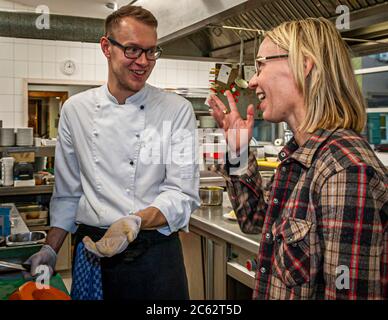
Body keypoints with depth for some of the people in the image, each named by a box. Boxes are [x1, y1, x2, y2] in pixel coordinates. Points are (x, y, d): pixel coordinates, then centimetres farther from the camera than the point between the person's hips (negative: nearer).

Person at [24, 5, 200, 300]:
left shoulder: (177, 111, -6)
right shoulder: (76, 109, 2)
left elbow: (183, 193, -10)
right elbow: (68, 192, 10)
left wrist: (136, 221, -26)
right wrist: (51, 249, 7)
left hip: (153, 251, -2)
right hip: (91, 251, 3)